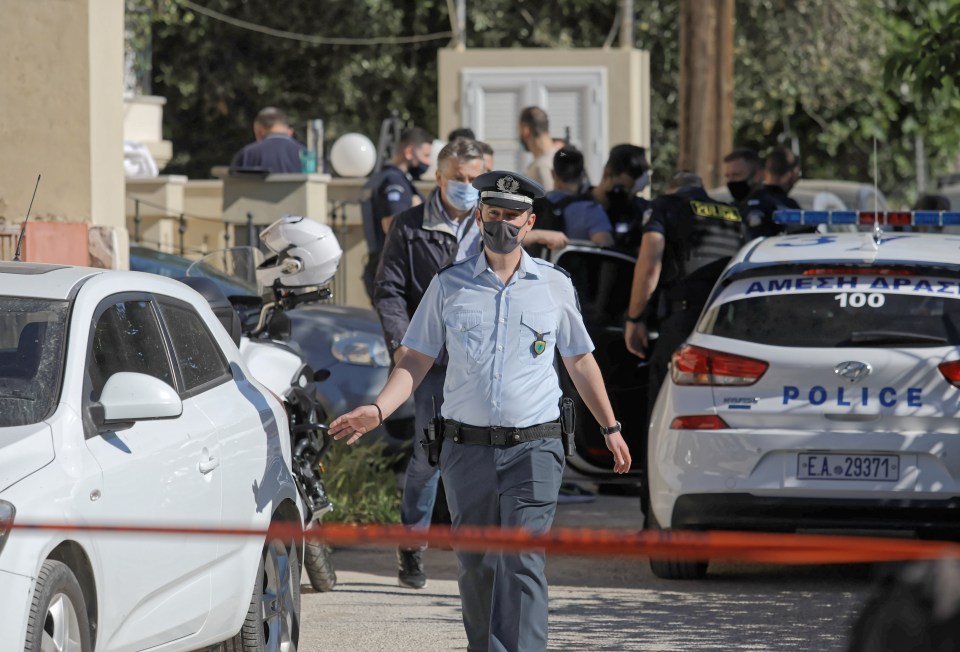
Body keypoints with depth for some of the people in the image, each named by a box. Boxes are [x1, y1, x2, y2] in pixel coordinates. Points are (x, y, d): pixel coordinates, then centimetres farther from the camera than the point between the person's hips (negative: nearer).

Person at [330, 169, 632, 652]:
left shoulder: (555, 286, 7)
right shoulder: (449, 285, 5)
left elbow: (580, 361, 18)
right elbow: (416, 360, 6)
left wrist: (610, 428, 21)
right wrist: (378, 410, -9)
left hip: (533, 449, -1)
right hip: (467, 448, 1)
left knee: (522, 562, -14)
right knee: (476, 566, 7)